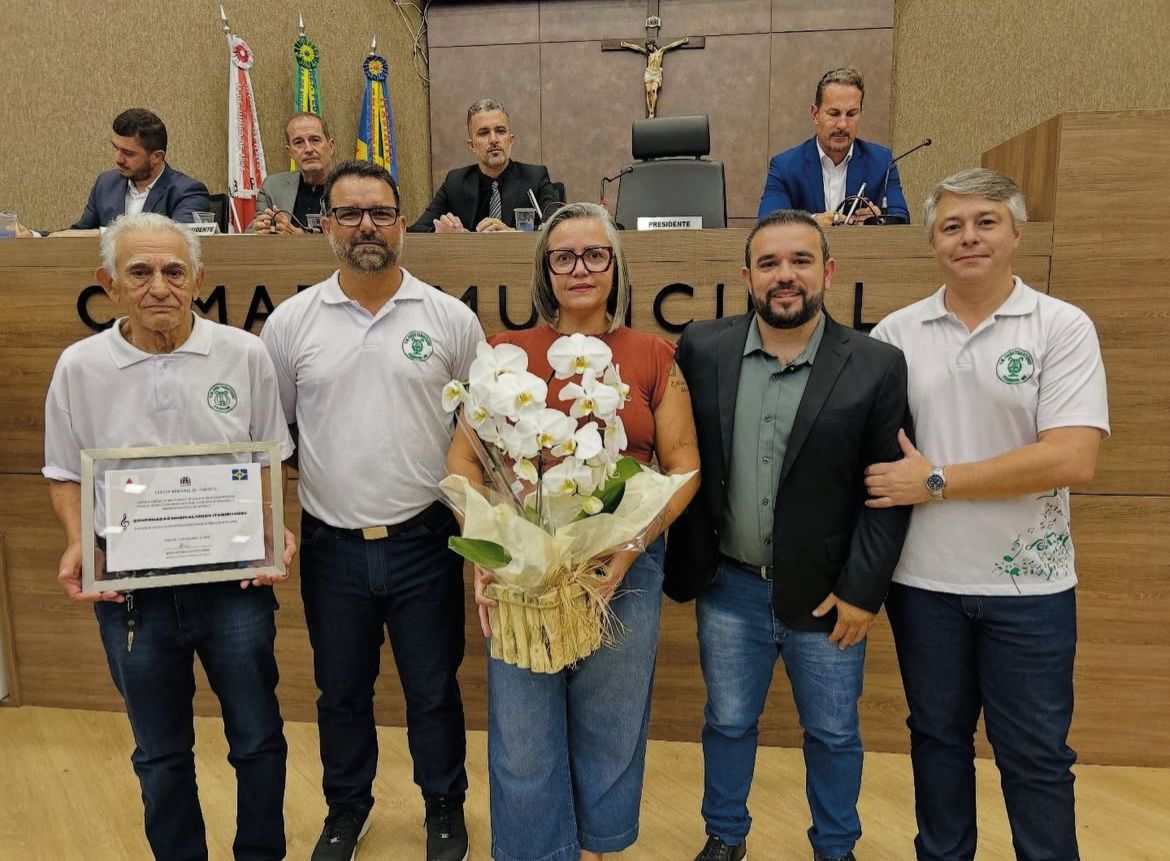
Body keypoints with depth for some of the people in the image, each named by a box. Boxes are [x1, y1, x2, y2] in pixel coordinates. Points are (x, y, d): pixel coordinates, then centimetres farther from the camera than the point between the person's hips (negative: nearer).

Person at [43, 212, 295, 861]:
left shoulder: (244, 355, -5)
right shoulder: (80, 367, -3)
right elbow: (65, 474, 8)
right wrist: (77, 543, -9)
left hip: (236, 580, 0)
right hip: (129, 588, 1)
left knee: (258, 738, 13)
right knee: (160, 752, 18)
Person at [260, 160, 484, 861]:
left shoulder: (451, 318, -4)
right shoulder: (291, 322, -1)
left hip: (424, 540, -1)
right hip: (331, 544, 2)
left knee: (434, 690, 14)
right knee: (341, 692, 19)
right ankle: (348, 805, 45)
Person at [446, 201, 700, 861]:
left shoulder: (654, 356, 1)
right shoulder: (507, 352, 2)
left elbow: (683, 464, 0)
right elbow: (463, 458, 0)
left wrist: (632, 543, -13)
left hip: (625, 570, 1)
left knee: (611, 728, 16)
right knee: (522, 740, 9)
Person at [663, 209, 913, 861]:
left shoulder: (876, 366, -8)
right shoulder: (703, 349, -4)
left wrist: (862, 590, -9)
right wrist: (688, 561, 0)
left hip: (828, 594, -1)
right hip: (729, 588, 2)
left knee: (834, 734, 18)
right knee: (729, 724, 19)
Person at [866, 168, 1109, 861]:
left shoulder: (1063, 327, -6)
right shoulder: (896, 333, 1)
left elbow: (1072, 460, -17)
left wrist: (936, 482, -17)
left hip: (1029, 584, -2)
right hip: (923, 579, 3)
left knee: (1035, 754, 12)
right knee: (938, 738, 19)